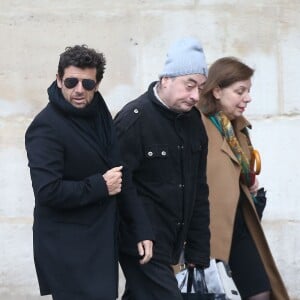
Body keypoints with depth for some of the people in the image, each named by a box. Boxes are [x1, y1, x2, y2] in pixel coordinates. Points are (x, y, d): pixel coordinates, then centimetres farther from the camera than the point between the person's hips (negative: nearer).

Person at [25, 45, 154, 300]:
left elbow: (122, 176, 12)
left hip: (102, 241, 8)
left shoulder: (99, 115, 8)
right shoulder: (46, 128, -16)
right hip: (67, 250, -8)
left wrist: (141, 228, 7)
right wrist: (100, 186, -15)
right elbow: (48, 191, -25)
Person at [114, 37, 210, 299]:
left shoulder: (193, 120, 7)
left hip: (171, 244, 7)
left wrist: (198, 253, 10)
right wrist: (142, 241, -14)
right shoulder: (134, 119, -14)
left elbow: (199, 190, 12)